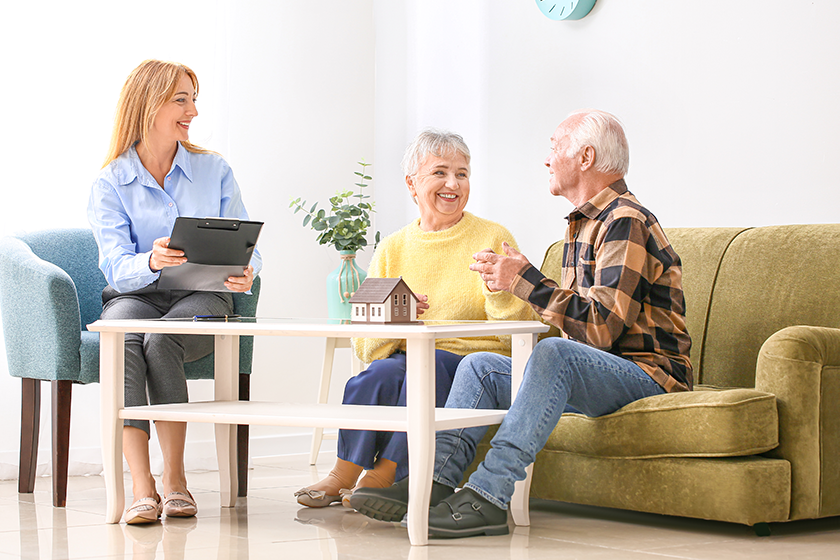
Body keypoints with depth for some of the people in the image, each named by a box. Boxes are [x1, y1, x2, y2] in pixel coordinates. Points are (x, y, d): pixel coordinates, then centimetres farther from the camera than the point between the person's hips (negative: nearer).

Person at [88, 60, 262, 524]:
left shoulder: (214, 171, 10)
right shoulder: (110, 183, 3)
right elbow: (117, 268, -9)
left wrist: (246, 272, -20)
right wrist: (150, 262, -33)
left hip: (202, 297, 0)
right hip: (134, 295, 0)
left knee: (160, 342, -34)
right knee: (122, 342, -35)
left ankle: (175, 479, -25)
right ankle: (142, 487, -38)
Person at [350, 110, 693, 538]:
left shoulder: (626, 223, -14)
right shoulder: (583, 223, 19)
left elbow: (601, 329, -24)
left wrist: (526, 281, -19)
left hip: (648, 376, -10)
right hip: (592, 374, 10)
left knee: (554, 353, -36)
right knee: (480, 365, 1)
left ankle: (489, 495, -39)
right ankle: (434, 482, -16)